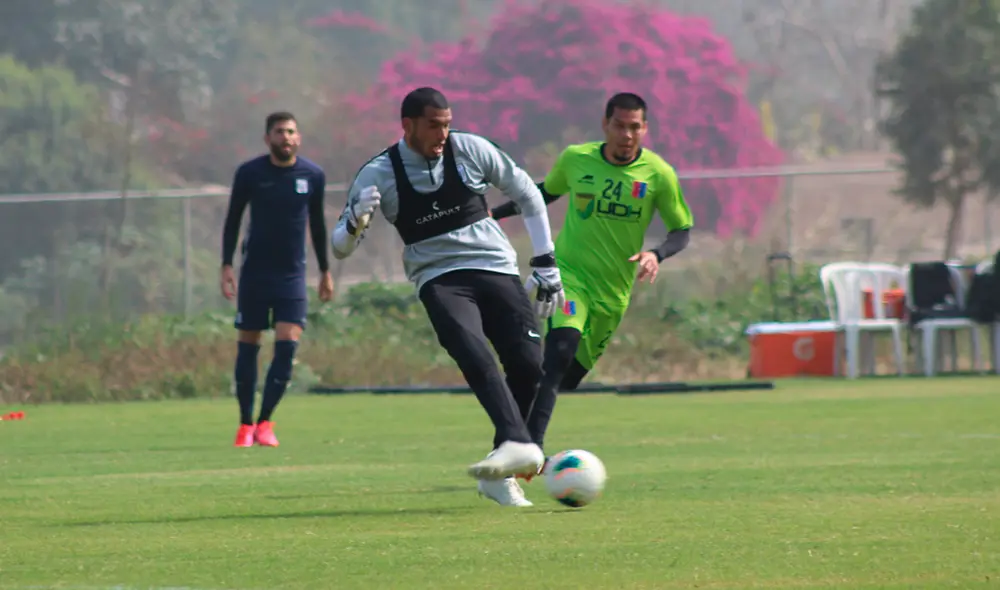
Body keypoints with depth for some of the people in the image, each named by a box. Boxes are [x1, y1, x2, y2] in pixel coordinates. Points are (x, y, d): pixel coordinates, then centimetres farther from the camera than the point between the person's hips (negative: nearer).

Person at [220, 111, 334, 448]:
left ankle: (264, 421, -4)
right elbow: (233, 220, 4)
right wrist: (227, 265, -4)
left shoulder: (313, 176, 1)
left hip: (292, 275, 1)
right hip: (254, 273, -1)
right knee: (248, 346, 2)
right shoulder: (249, 173, -4)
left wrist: (325, 271, 15)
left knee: (287, 345, -12)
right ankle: (245, 424, 12)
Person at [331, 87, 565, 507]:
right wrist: (356, 220, -23)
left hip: (496, 268, 2)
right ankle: (519, 445, -47)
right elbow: (340, 247, 1)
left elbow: (528, 195, 14)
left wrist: (545, 262, 11)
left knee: (528, 364, -13)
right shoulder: (379, 174, -3)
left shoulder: (470, 149, 0)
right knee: (474, 356, -31)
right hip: (438, 279, -2)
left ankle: (500, 475, 1)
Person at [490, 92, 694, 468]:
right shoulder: (576, 159, -3)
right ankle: (532, 445, -33)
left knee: (569, 376, 7)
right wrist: (496, 213, 12)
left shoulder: (658, 175, -7)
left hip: (613, 290, 2)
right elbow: (547, 192, 18)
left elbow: (682, 230, 2)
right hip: (568, 272, -2)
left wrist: (657, 255, -18)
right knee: (561, 349, -27)